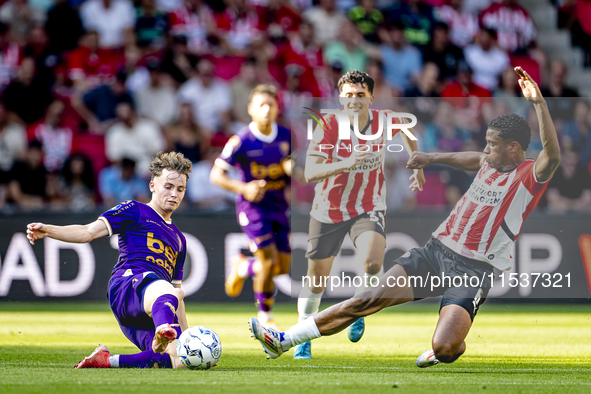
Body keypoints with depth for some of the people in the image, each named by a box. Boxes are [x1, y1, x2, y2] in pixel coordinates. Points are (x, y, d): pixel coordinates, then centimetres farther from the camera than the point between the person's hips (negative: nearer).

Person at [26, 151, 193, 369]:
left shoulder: (178, 238, 35)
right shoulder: (135, 211, 17)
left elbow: (177, 294, 38)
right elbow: (89, 231, 3)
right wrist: (48, 230, -15)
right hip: (128, 280, -7)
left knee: (180, 361, -19)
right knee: (166, 291, -42)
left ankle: (108, 360, -11)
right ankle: (163, 332, -76)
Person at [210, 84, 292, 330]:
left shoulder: (287, 137, 0)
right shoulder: (241, 141, -13)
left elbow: (294, 165, 17)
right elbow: (216, 175, -9)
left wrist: (293, 168, -8)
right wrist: (243, 188, -24)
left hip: (278, 206, 5)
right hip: (252, 206, -5)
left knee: (283, 268, 5)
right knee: (269, 261, -17)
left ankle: (243, 267, 36)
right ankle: (265, 315, 3)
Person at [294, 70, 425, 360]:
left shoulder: (384, 121, -12)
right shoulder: (328, 128, -21)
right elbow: (310, 173, -32)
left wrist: (417, 165, 19)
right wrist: (346, 164, -46)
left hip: (369, 208, 0)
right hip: (328, 211, 0)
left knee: (372, 263, -27)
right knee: (316, 279, 9)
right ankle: (303, 340, 33)